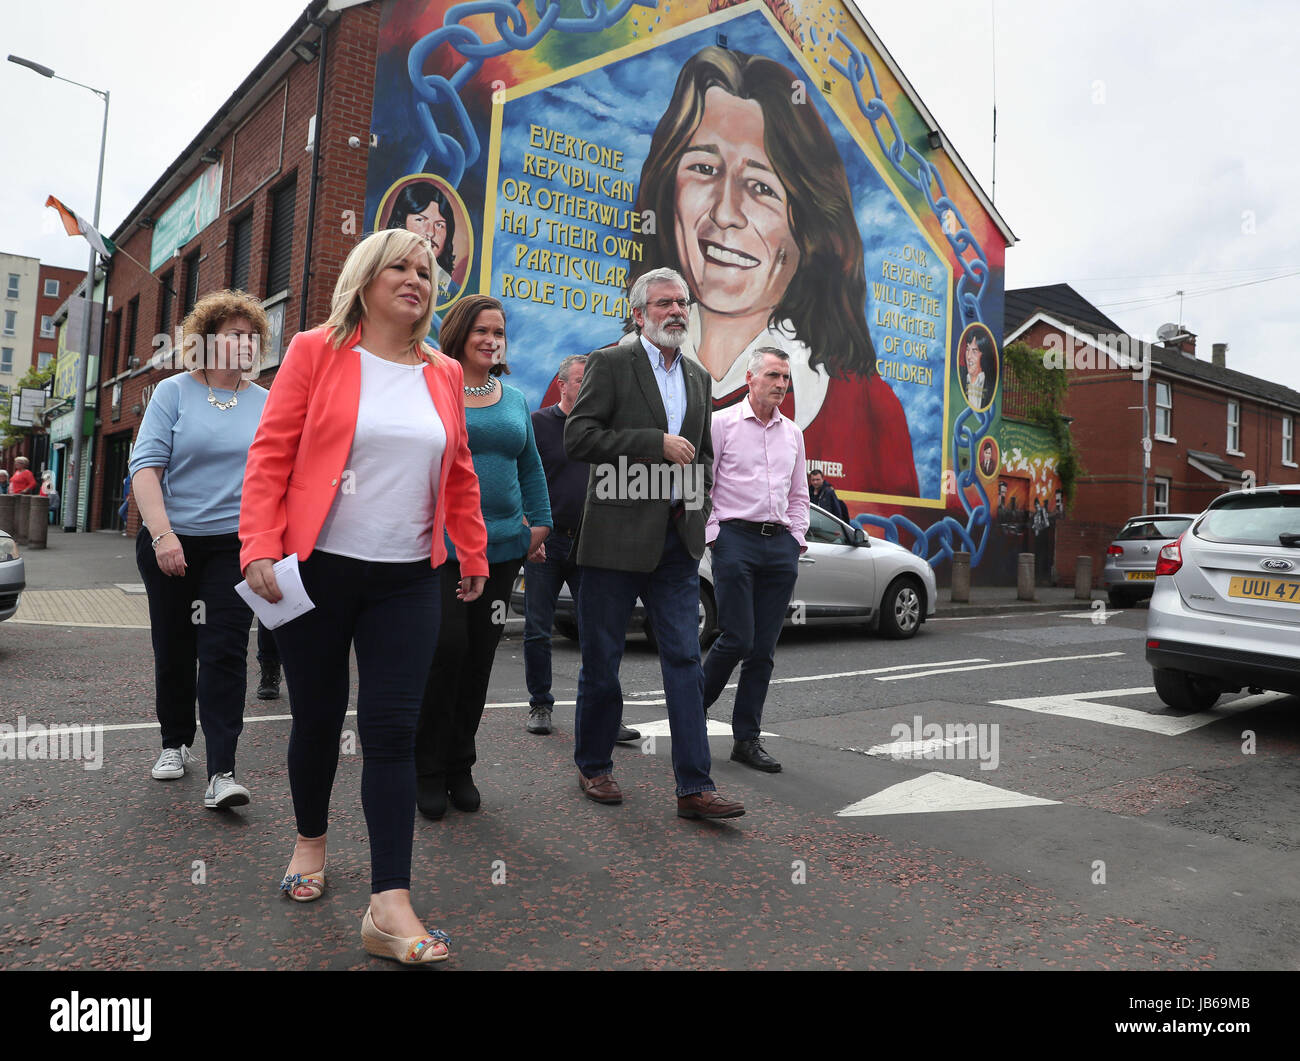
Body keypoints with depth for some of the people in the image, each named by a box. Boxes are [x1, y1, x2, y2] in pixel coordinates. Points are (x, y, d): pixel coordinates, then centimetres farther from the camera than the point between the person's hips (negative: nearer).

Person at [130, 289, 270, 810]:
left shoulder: (266, 403, 6)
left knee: (224, 651, -7)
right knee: (173, 649, 12)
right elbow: (146, 466, -7)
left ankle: (222, 771, -8)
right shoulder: (174, 392, 0)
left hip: (236, 544, 0)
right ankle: (175, 743, 31)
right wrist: (163, 533, -18)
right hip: (171, 542, 0)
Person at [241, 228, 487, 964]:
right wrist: (261, 547, -13)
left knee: (394, 731, -3)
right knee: (318, 716, 11)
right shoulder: (316, 352, 0)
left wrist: (474, 553, 18)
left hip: (408, 581, 2)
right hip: (318, 569, -2)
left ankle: (390, 907, 0)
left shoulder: (444, 375, 10)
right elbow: (272, 453, -5)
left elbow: (458, 474, 16)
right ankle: (312, 841, 38)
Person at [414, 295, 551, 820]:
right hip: (441, 545, -4)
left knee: (479, 658, 8)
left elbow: (531, 467, 18)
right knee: (446, 649, -9)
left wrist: (539, 523, 13)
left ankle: (459, 767, 21)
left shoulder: (514, 400, 16)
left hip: (502, 547, 5)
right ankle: (428, 770, 9)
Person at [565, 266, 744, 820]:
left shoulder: (698, 377, 17)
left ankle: (694, 787, 4)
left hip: (678, 540, 5)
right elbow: (578, 437, -12)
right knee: (601, 661, 7)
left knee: (685, 659, 0)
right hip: (617, 537, -5)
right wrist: (656, 443, -16)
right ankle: (593, 765, 26)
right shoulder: (610, 363, -2)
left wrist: (698, 504, 8)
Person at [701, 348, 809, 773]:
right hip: (736, 537, -5)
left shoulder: (792, 432, 17)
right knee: (737, 639, -11)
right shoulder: (722, 423, 1)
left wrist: (797, 539, 11)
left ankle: (747, 739, 12)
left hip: (780, 546, 5)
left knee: (764, 649, 4)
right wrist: (713, 536, -8)